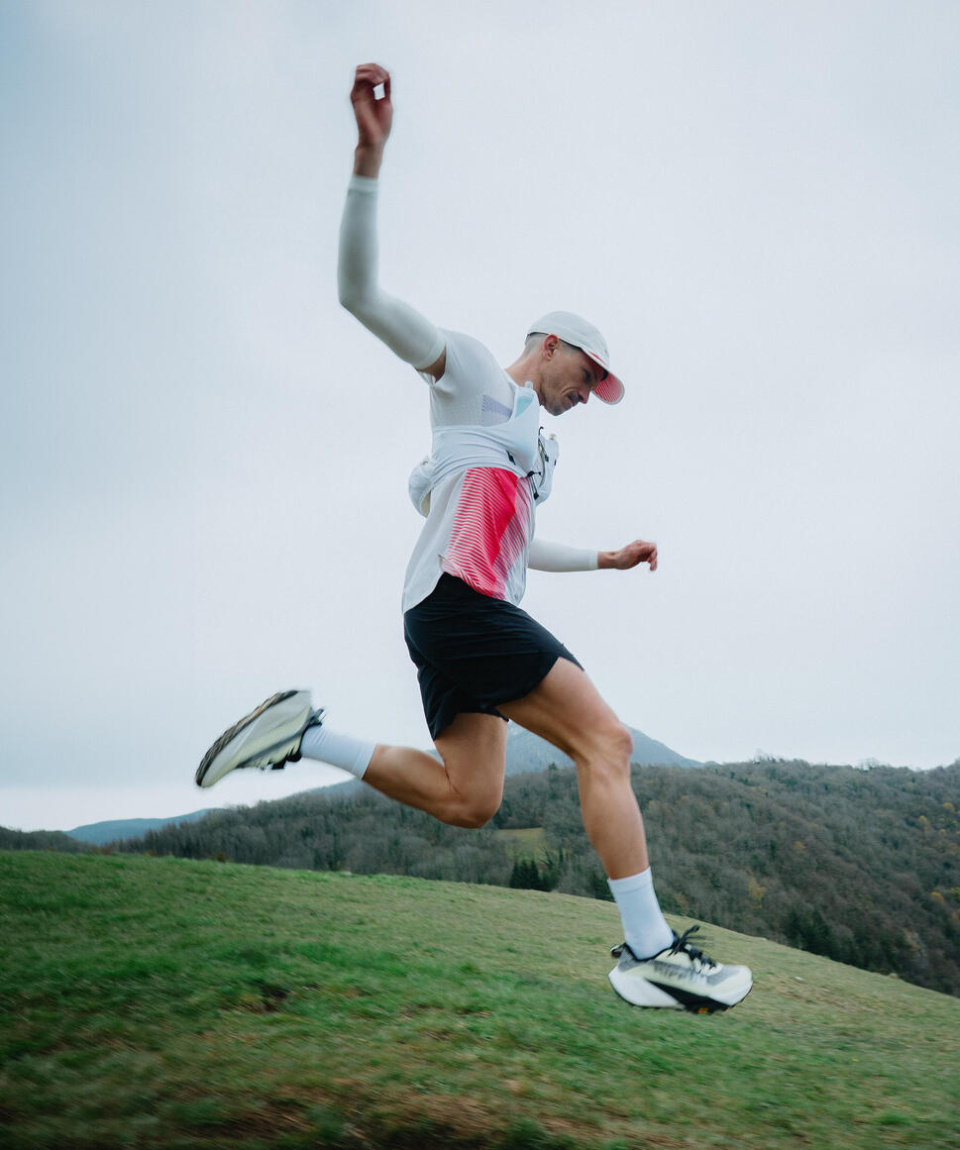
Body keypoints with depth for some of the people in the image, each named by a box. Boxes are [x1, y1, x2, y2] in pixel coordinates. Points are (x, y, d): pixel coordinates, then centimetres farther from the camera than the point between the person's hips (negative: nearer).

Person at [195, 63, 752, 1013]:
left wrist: (606, 558, 38)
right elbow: (361, 293, 0)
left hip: (478, 610, 9)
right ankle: (649, 952, -15)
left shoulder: (536, 445, 31)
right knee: (604, 741, -15)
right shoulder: (473, 372, 9)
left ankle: (301, 734, 5)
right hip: (455, 598, -9)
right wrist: (370, 157, -10)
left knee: (467, 801, 1)